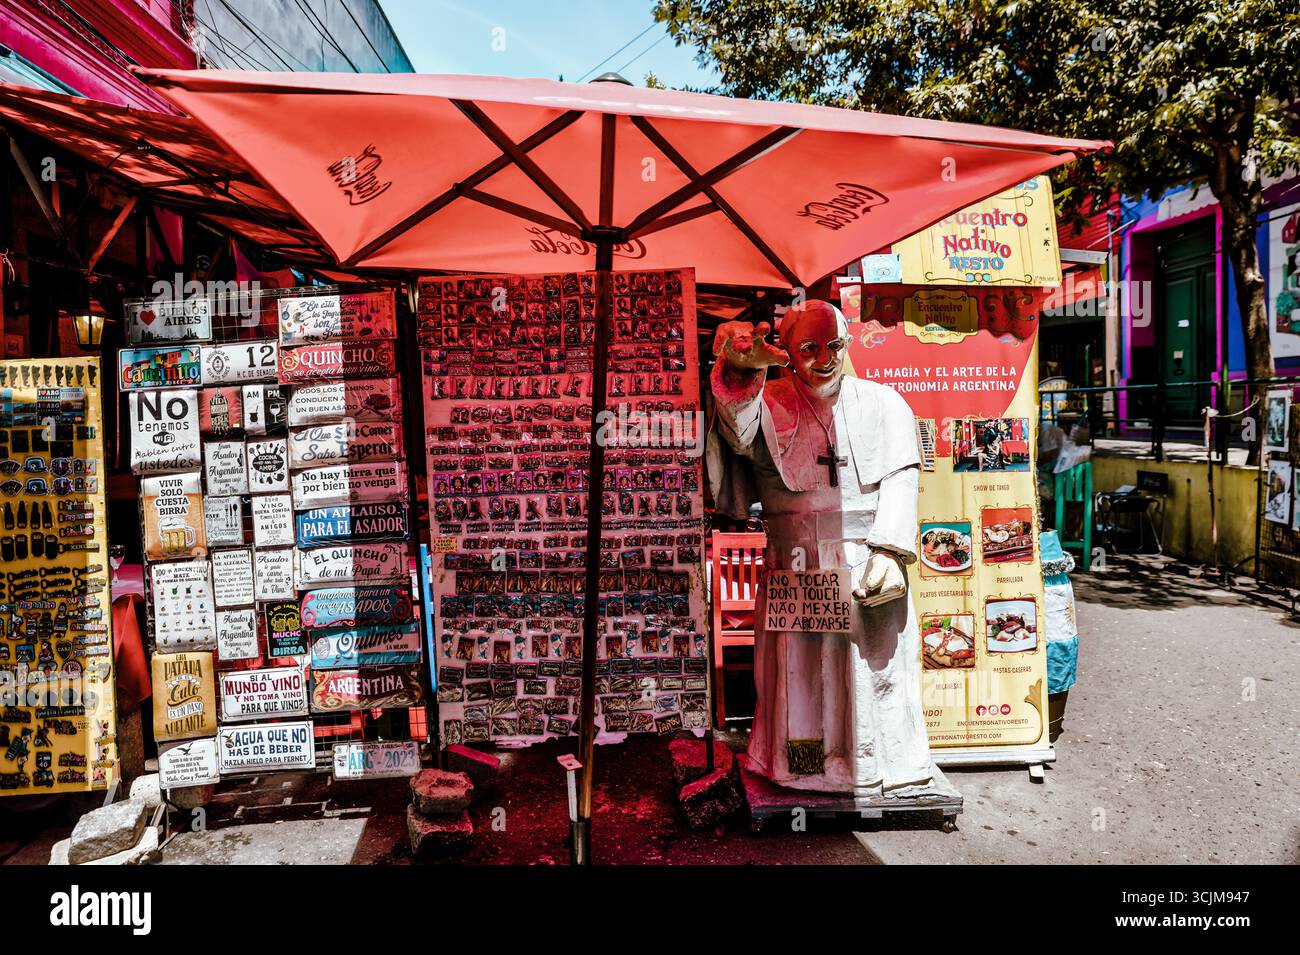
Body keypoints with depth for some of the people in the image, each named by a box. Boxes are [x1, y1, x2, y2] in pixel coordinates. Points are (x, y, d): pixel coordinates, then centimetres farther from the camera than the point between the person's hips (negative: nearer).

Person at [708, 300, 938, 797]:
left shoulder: (882, 403, 10)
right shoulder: (770, 403, 10)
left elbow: (900, 480, 1)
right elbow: (743, 440, -11)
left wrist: (889, 552, -12)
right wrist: (741, 378, -26)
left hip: (867, 561, 0)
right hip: (794, 564, 0)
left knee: (876, 662, 2)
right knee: (798, 663, 3)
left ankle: (882, 764, 19)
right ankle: (804, 769, 17)